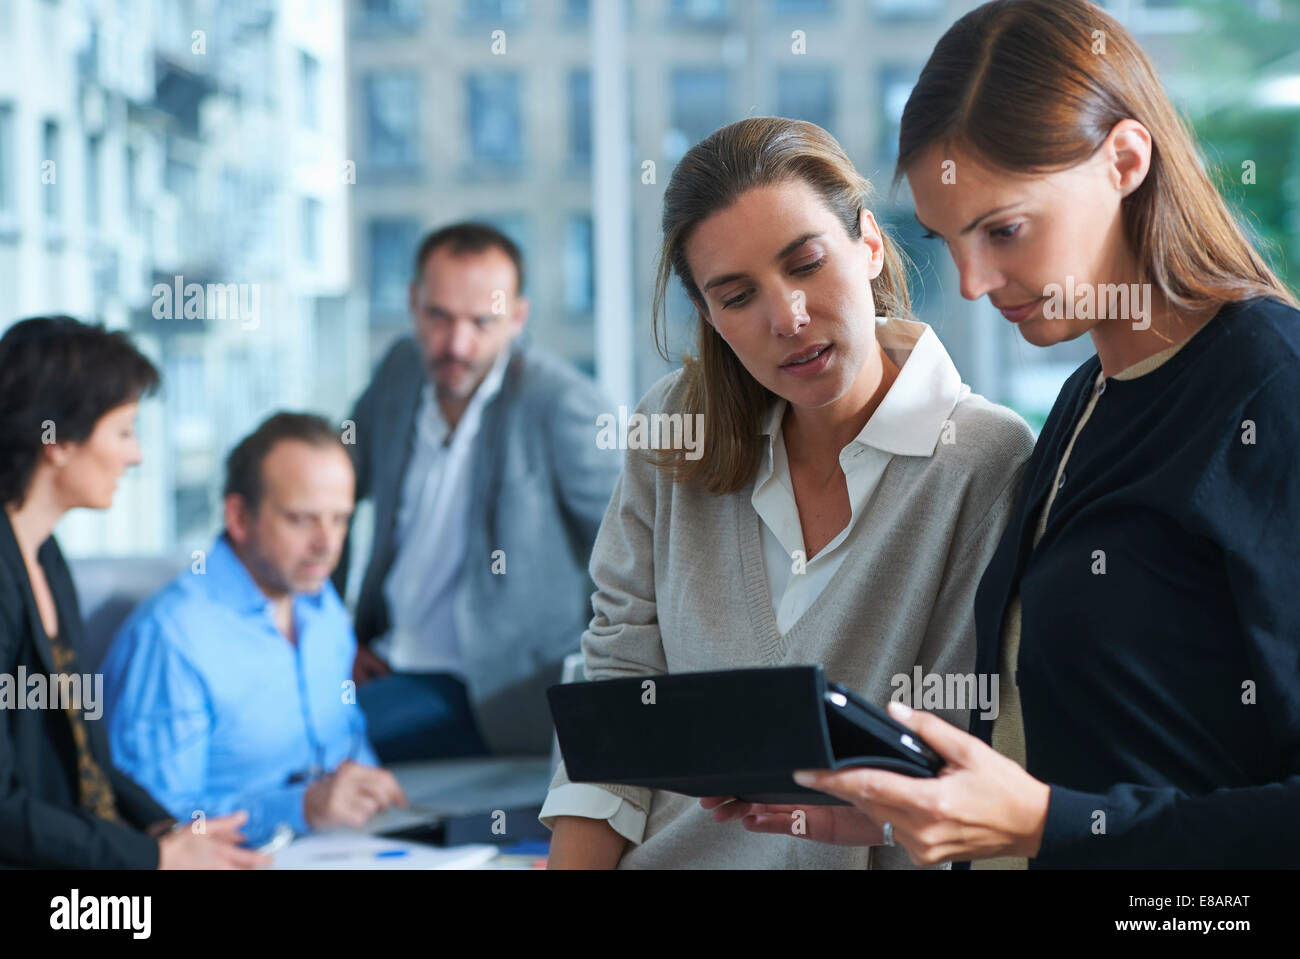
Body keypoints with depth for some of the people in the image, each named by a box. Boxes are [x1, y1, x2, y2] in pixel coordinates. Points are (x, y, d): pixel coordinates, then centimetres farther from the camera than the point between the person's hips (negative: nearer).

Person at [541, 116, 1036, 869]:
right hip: (654, 856, 5)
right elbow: (620, 667, 6)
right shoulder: (679, 429, 5)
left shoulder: (990, 463, -9)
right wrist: (573, 863, -4)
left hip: (842, 856, -5)